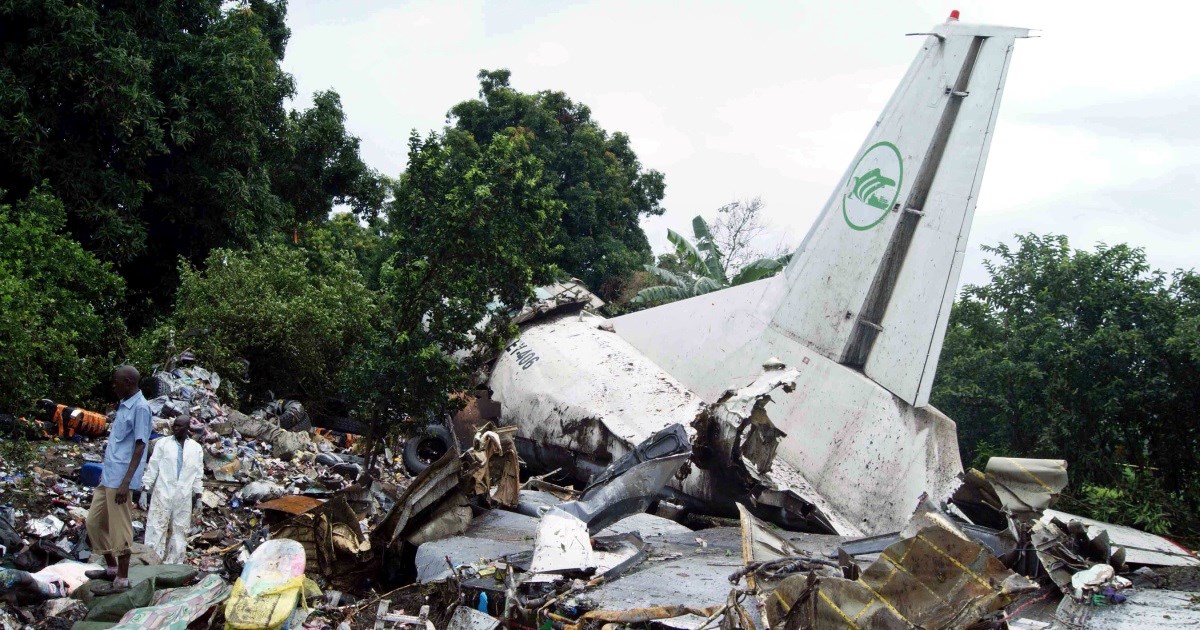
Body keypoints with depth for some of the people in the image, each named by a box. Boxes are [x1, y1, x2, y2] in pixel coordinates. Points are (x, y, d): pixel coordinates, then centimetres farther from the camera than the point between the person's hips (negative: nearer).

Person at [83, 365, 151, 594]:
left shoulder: (140, 408, -13)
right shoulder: (124, 405, 15)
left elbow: (139, 447, -17)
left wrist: (126, 482, -21)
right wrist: (105, 471, 21)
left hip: (120, 479, -10)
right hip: (108, 476, 10)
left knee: (120, 530, -3)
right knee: (94, 521, 15)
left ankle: (122, 580, 5)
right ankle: (112, 568, 27)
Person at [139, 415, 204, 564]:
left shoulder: (196, 448, 8)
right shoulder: (162, 443, 2)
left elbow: (198, 473, 11)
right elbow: (152, 467, 2)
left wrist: (198, 496, 8)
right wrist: (144, 490, -3)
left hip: (184, 496, 2)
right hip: (162, 493, -2)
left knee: (180, 530, 5)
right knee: (156, 528, -5)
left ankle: (173, 563, 13)